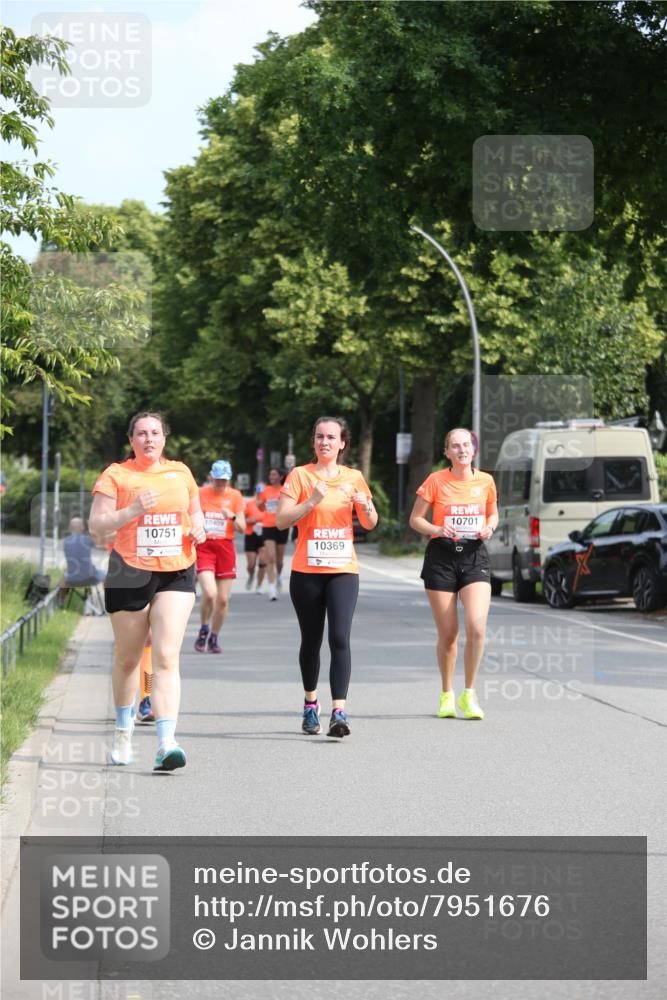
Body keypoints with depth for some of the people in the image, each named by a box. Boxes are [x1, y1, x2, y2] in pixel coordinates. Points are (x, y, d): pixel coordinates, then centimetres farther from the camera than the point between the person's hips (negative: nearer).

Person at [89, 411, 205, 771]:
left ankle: (166, 743, -21)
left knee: (166, 657, -13)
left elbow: (195, 512, 26)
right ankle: (123, 730, 36)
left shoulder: (180, 472, 12)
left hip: (175, 575, 1)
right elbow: (96, 524, -7)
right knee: (127, 658, 12)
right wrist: (132, 511, -22)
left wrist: (198, 528, 3)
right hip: (129, 575, -1)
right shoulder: (116, 475, 1)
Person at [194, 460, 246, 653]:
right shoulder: (200, 493, 2)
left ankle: (214, 638, 21)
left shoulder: (235, 495, 4)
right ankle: (204, 630, 5)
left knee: (223, 599, 3)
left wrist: (233, 517, -17)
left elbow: (242, 528, 1)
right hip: (203, 547, -2)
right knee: (210, 593, -20)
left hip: (226, 548, 2)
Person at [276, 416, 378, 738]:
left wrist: (365, 504, -8)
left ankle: (339, 711, -21)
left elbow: (370, 524, 13)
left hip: (343, 570, 0)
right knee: (311, 640, 9)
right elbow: (282, 520, -6)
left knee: (340, 638, -15)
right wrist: (312, 501, -19)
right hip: (307, 571, 0)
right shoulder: (300, 475, 1)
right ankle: (310, 703, 29)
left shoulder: (353, 478, 8)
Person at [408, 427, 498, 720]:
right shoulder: (436, 481, -2)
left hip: (475, 556, 1)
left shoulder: (485, 481, 5)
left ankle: (469, 693, -1)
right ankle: (447, 694, 21)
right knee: (447, 633, 2)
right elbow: (415, 519, 3)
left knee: (476, 626, -16)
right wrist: (438, 529, -15)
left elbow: (493, 514, 20)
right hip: (441, 556, -1)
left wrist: (489, 527, -2)